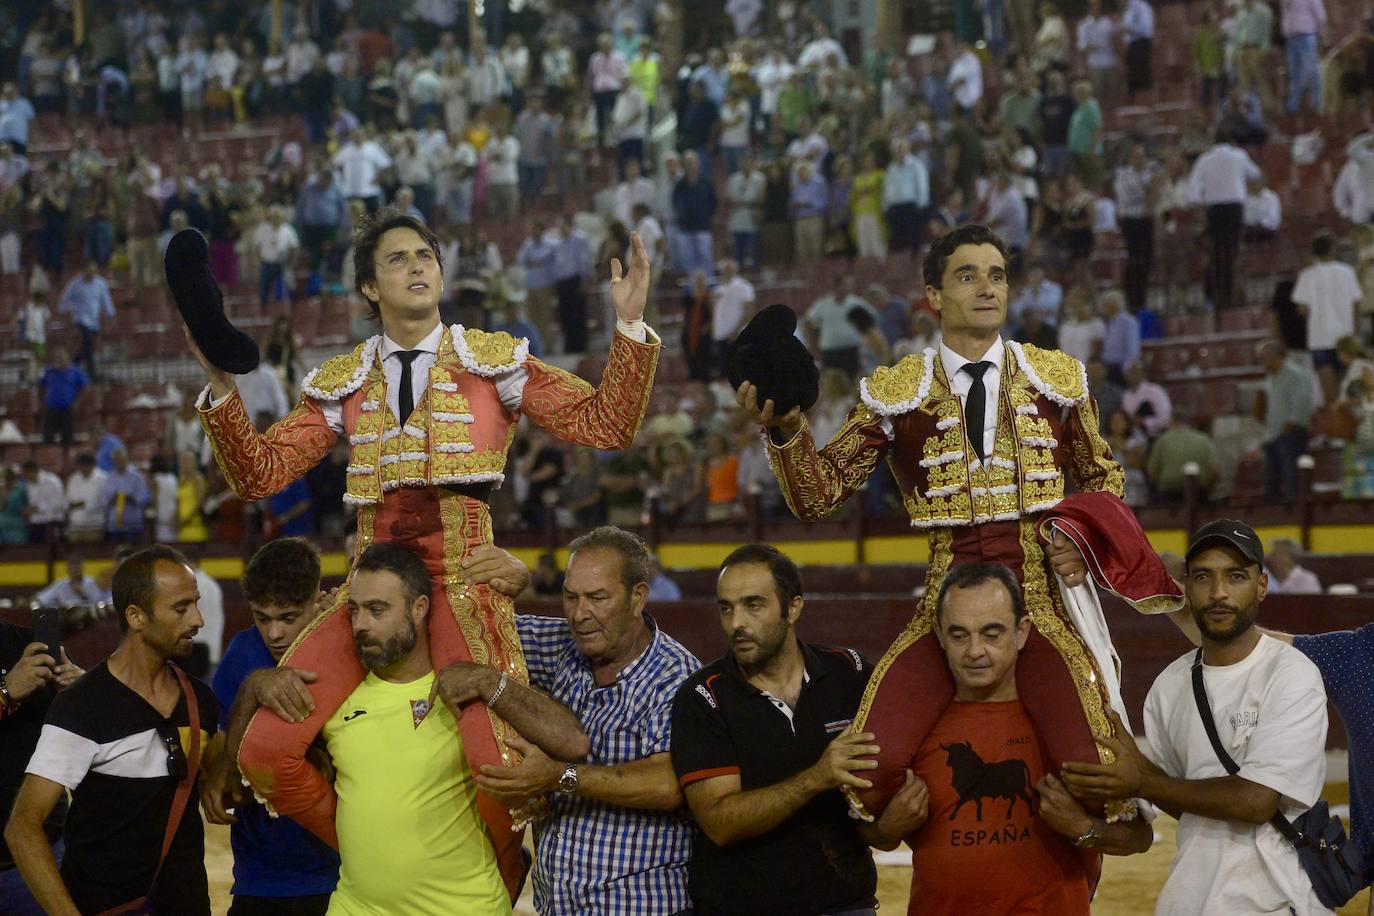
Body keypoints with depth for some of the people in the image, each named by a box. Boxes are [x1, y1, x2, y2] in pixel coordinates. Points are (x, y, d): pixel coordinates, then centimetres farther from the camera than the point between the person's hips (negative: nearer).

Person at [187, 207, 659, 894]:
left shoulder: (493, 361, 9)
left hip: (463, 579, -3)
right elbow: (260, 474, 10)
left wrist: (629, 325, -9)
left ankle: (503, 893, 10)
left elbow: (607, 426, 2)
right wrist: (221, 387, -4)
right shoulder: (343, 384, 15)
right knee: (265, 753, -12)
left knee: (493, 767, -24)